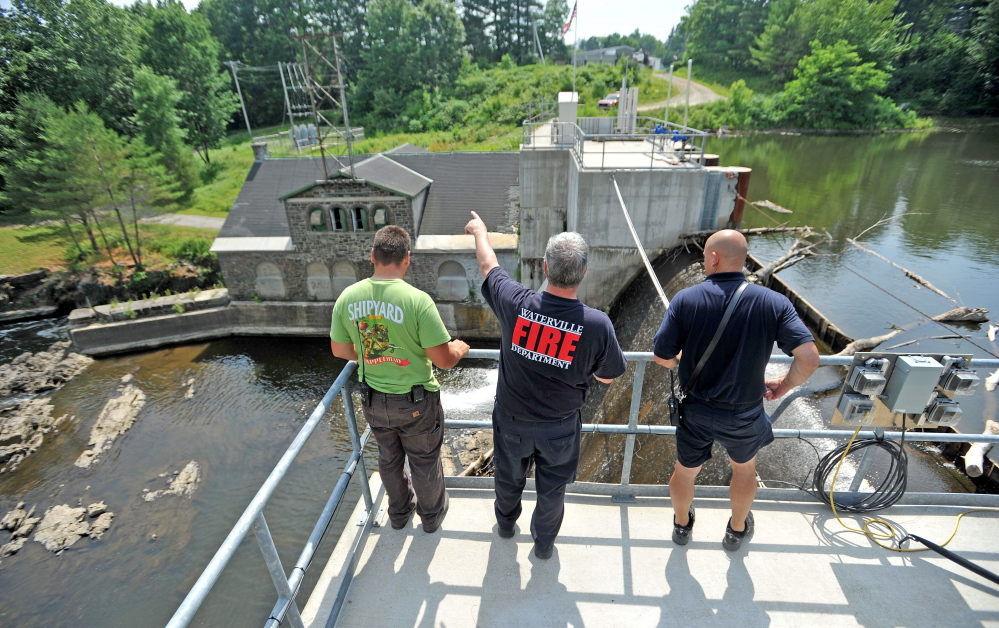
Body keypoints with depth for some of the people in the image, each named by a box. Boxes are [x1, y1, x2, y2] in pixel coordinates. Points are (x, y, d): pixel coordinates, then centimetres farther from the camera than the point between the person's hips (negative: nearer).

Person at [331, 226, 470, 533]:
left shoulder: (347, 297, -11)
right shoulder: (417, 300, -27)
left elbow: (340, 350, 1)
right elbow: (444, 359, -23)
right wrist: (460, 348, 0)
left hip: (373, 400, 4)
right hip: (415, 402, -4)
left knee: (389, 457, 27)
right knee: (425, 461, 21)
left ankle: (399, 511, 51)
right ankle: (431, 514, 45)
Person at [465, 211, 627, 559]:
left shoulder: (516, 303, -27)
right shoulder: (598, 324, -28)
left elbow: (489, 266, -6)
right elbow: (607, 377, -10)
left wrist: (479, 231, 14)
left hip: (512, 418, 1)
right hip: (559, 428, -1)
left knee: (509, 477, 28)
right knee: (552, 488, 25)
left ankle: (505, 522, 57)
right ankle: (544, 543, 50)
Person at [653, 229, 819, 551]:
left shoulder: (686, 300, -18)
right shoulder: (774, 303, -15)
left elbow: (663, 357, -15)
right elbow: (810, 359, -19)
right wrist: (784, 385, 1)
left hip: (695, 411, -1)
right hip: (744, 415, 1)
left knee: (685, 470, 25)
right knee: (744, 467, 31)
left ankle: (681, 525, 52)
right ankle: (737, 530, 54)